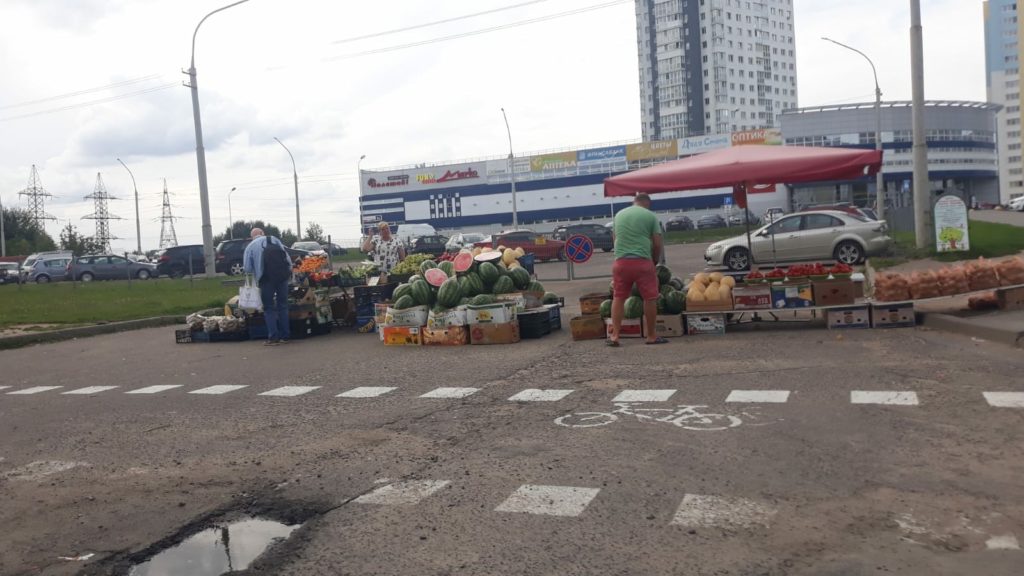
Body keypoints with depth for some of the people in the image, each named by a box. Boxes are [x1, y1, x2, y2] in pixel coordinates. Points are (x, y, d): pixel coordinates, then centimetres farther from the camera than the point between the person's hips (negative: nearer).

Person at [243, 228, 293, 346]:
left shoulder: (250, 246, 11)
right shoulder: (274, 240, 16)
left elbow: (248, 268, 4)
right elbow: (287, 257, 6)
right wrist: (289, 271, 12)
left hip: (266, 278, -2)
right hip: (283, 275, 2)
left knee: (269, 308, 6)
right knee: (282, 305, 11)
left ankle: (273, 337, 0)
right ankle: (284, 336, 13)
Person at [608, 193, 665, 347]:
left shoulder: (619, 214, 16)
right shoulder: (650, 216, 4)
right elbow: (658, 244, 2)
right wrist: (655, 259, 19)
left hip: (621, 261, 4)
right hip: (642, 261, -3)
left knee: (618, 298, 11)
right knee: (650, 298, 6)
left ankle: (614, 335, 7)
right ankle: (651, 336, 12)